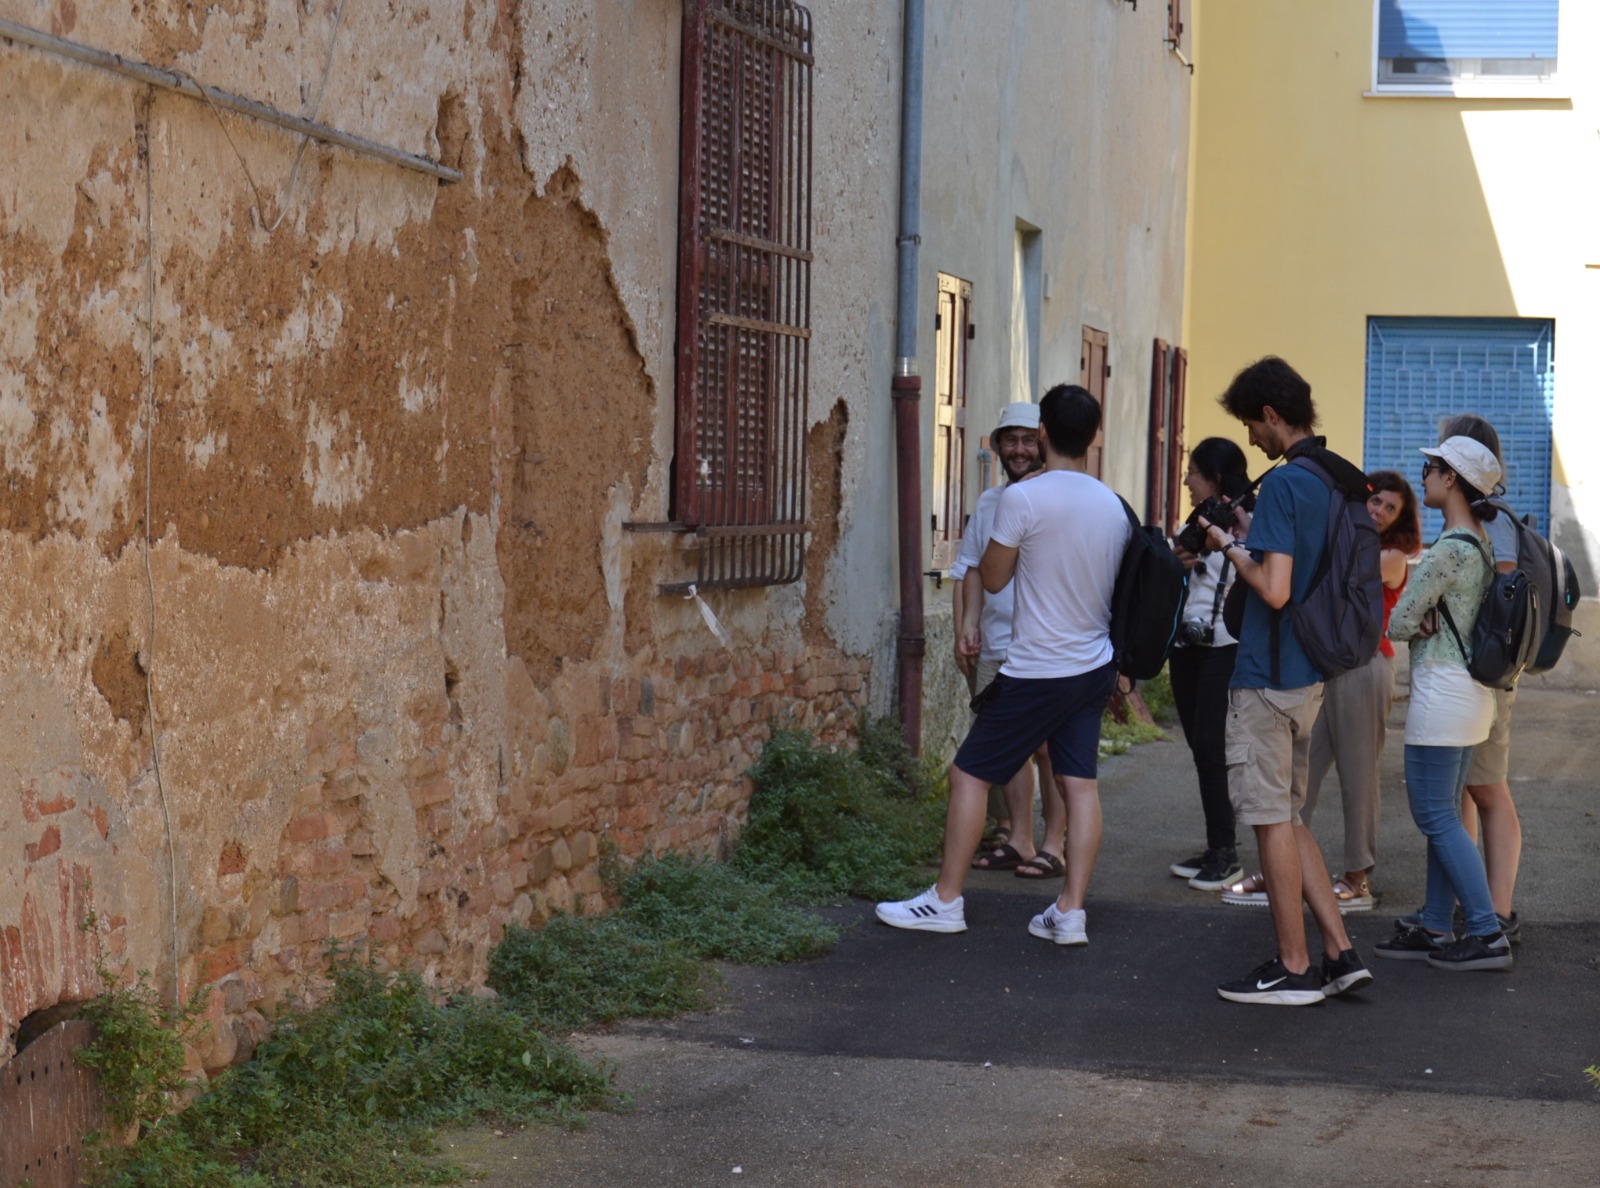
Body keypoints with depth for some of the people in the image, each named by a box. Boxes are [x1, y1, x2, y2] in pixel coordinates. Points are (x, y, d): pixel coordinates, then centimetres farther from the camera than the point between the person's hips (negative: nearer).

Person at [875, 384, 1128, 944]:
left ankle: (945, 901, 8)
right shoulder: (1114, 506, 4)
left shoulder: (1023, 499, -17)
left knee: (969, 773, 4)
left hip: (1037, 671, -6)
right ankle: (1070, 912, 4)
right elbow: (1121, 587, 13)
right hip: (1094, 667, 6)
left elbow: (993, 577, -6)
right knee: (1080, 782, 5)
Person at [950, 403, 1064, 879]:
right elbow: (971, 567, 19)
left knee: (1049, 749, -3)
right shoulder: (989, 503, 12)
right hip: (996, 645, 6)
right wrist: (965, 625, 9)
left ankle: (1053, 844, 5)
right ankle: (1016, 839, 21)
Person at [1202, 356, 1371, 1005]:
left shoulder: (1284, 483, -16)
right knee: (1286, 818, 16)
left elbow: (1274, 588, -22)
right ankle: (1339, 954, 13)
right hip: (1311, 675, 9)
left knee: (1272, 820, 0)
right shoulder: (1340, 480, 11)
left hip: (1268, 676, -9)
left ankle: (1294, 969, 6)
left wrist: (1233, 549, -5)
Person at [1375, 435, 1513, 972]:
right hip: (1473, 691, 10)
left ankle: (1488, 935, -5)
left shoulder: (1448, 551, -19)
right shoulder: (1481, 544, 11)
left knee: (1436, 817, -4)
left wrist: (1422, 623, 5)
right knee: (1443, 815, 14)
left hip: (1441, 693, -10)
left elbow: (1399, 622, -15)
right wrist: (1433, 621, -4)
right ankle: (1435, 929, 18)